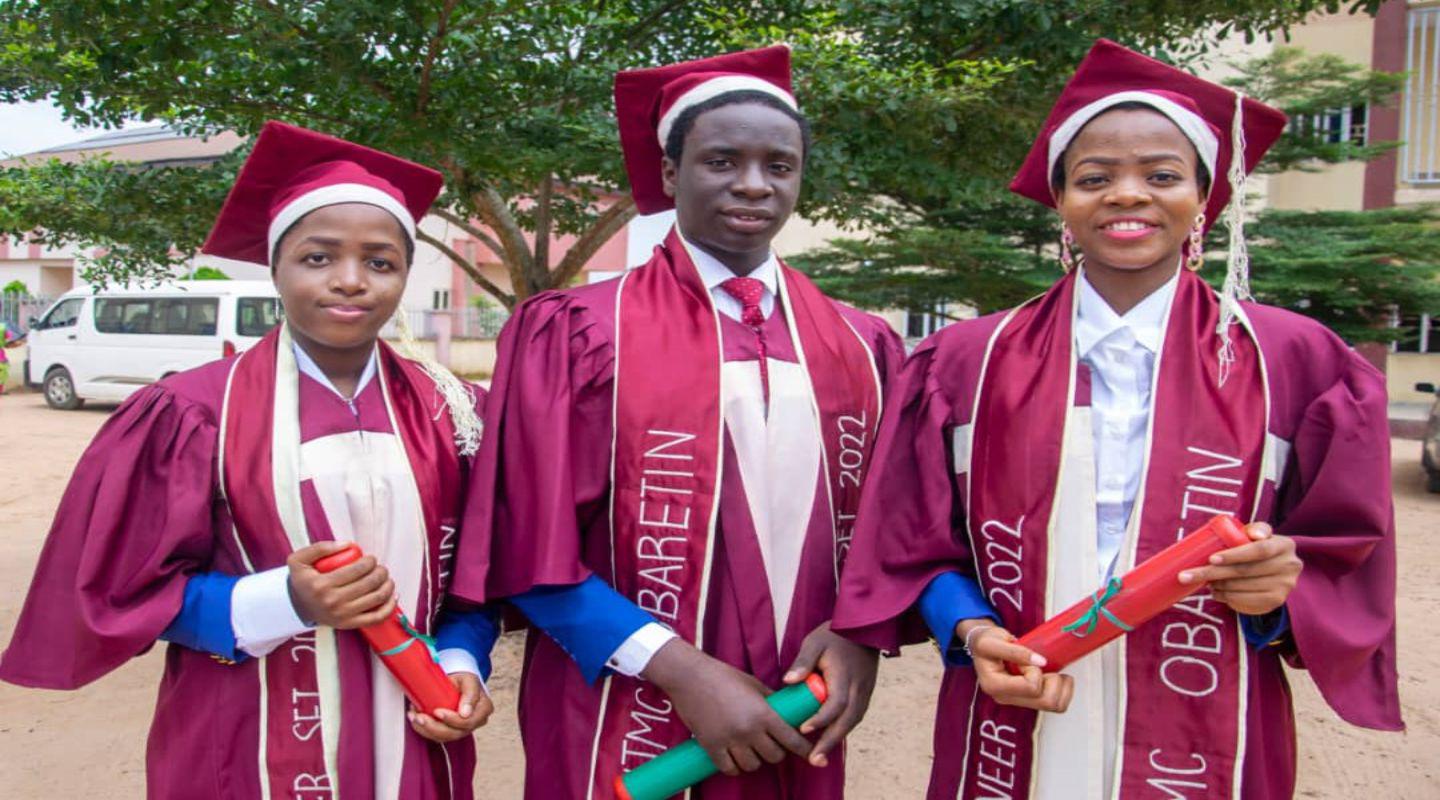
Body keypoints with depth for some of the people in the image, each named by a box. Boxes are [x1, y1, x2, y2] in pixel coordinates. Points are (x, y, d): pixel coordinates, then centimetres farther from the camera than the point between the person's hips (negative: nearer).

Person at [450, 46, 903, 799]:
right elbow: (531, 547, -9)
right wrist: (679, 669, -17)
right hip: (626, 737, -3)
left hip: (795, 737, 4)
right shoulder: (575, 335, -9)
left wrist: (859, 635, -11)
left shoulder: (860, 346, 2)